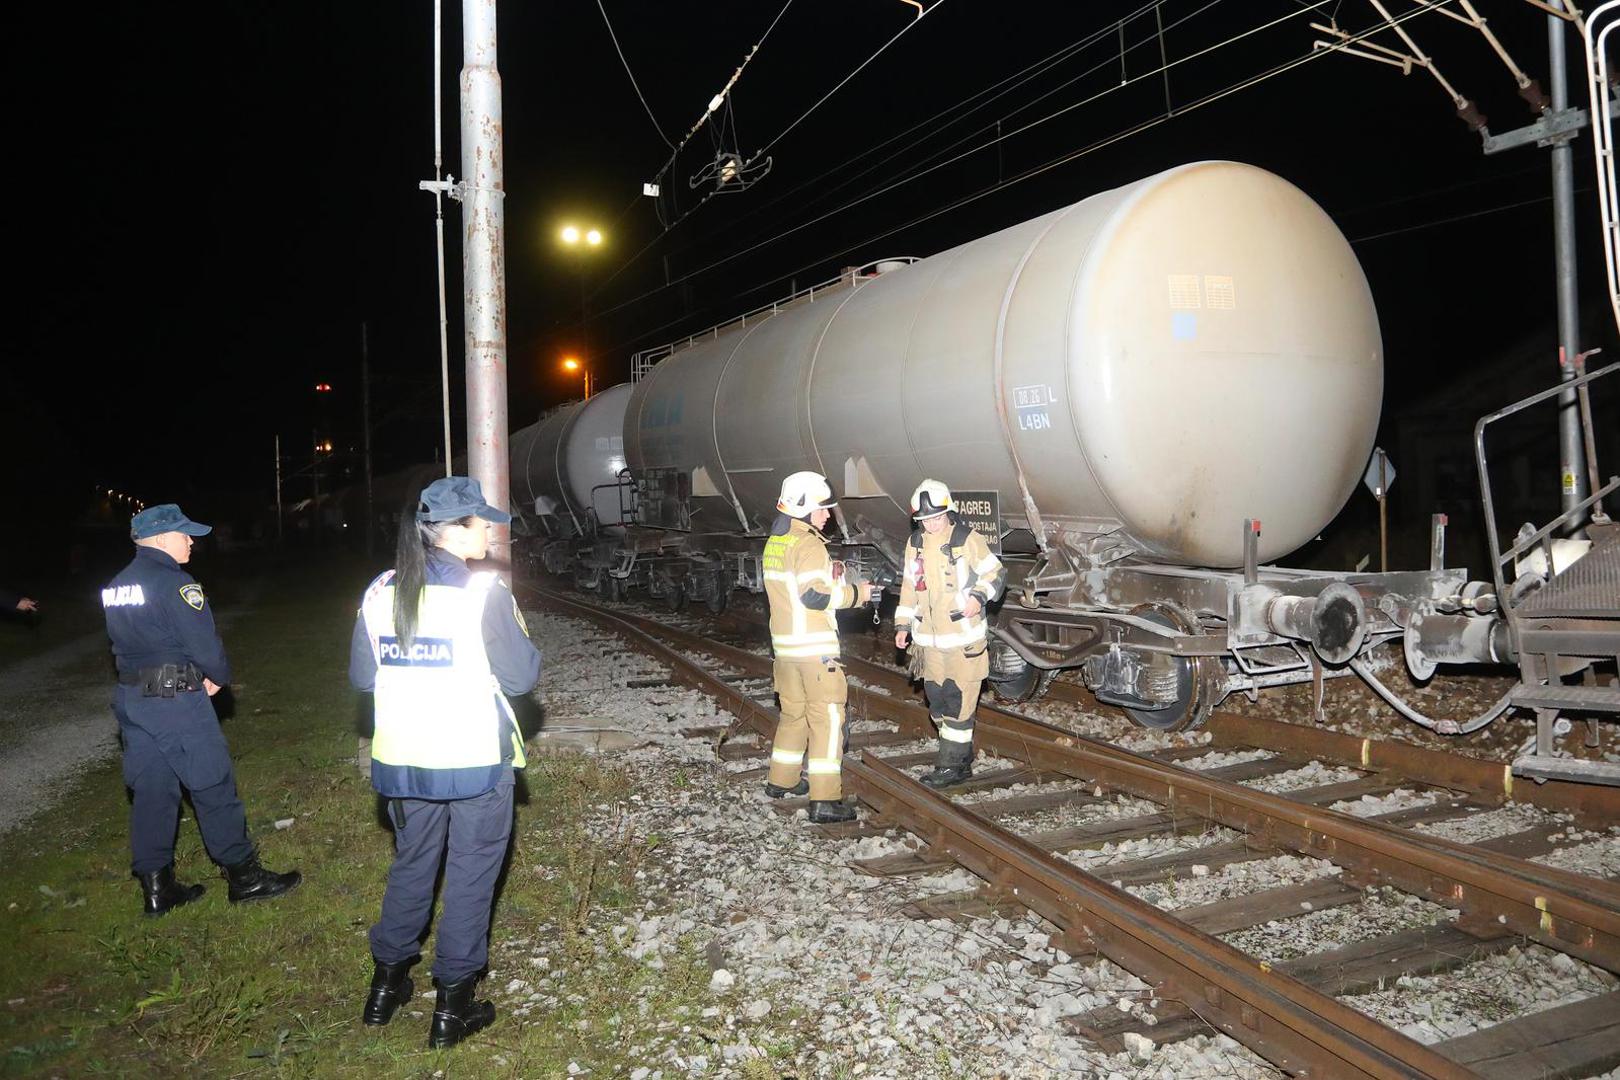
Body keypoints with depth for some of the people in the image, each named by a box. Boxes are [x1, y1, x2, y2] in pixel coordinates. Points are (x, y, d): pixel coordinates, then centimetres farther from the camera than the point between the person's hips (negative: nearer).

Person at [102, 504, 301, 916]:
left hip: (130, 697, 8)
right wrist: (218, 678, 2)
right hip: (176, 701, -8)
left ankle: (156, 886, 20)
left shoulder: (115, 587, 10)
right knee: (213, 786, 2)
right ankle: (243, 875, 11)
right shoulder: (174, 582, -16)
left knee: (150, 790, 12)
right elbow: (205, 645, -18)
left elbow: (126, 643, 14)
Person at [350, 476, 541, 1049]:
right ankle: (452, 1005, 17)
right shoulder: (483, 593, -16)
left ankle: (386, 983, 34)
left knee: (410, 865, 22)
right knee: (470, 874, 9)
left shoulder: (381, 591, 0)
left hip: (402, 759, 5)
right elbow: (521, 675, -12)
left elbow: (362, 675, 8)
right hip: (476, 759, -5)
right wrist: (518, 640, 6)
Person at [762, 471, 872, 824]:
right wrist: (855, 593, -9)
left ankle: (781, 781, 33)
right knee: (827, 718, -4)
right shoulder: (808, 545, -16)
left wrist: (835, 581, 12)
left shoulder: (775, 542, 12)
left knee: (794, 712, 21)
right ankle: (824, 800, -4)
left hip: (784, 644, 9)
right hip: (815, 648, -9)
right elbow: (815, 596, -22)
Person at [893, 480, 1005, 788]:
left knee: (958, 701, -5)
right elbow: (909, 587, 16)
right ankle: (962, 760, 25)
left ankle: (952, 766, 3)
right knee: (936, 700, 11)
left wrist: (979, 597, -19)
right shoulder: (914, 544, 9)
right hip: (930, 638, 6)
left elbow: (994, 573, -1)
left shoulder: (967, 539, -8)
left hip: (964, 636, -6)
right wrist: (903, 624, 12)